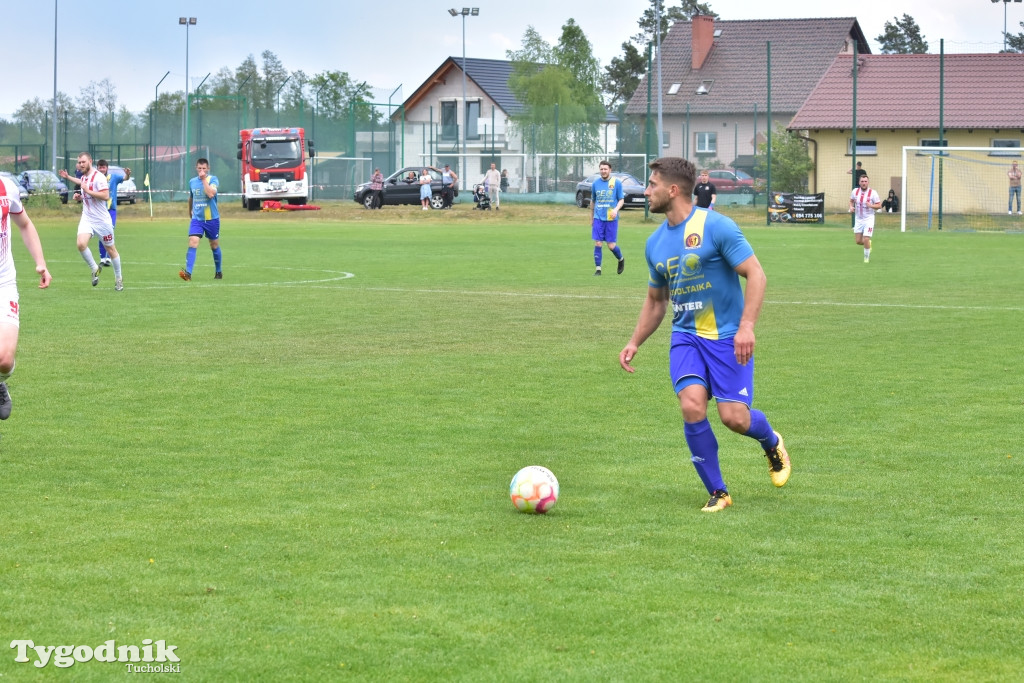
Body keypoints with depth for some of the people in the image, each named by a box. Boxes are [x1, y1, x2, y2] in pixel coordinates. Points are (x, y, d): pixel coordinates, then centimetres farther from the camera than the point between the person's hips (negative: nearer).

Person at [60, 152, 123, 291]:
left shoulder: (98, 177, -15)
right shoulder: (84, 177, 9)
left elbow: (105, 196, -25)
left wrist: (87, 191, -25)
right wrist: (79, 197, 5)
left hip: (101, 220, -6)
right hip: (87, 218, 6)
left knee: (110, 249, 7)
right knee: (81, 243, -20)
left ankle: (118, 279, 23)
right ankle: (94, 268, 2)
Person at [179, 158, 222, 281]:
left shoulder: (213, 179, -8)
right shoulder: (192, 182, 6)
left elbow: (211, 194, -27)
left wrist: (204, 179, -23)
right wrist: (190, 210, 33)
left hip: (212, 219, -2)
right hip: (196, 219, 2)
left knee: (214, 245, 13)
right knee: (192, 243, -16)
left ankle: (218, 271, 33)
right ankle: (188, 272, -26)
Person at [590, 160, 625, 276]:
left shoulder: (616, 182, -1)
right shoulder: (596, 183, 7)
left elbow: (621, 200, 2)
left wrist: (616, 209, -18)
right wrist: (591, 218, 21)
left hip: (611, 219, -2)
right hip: (598, 218, 2)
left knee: (611, 245, -1)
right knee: (597, 244, -5)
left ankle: (621, 259, 28)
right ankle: (598, 269, 3)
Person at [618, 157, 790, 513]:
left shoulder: (716, 226, -12)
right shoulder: (655, 242, 9)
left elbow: (756, 274, -14)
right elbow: (656, 300, 22)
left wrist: (746, 326, -24)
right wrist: (634, 342, 12)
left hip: (728, 337, -5)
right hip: (686, 337, 5)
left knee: (734, 417, -11)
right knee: (692, 406, -17)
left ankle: (772, 443, 27)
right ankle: (718, 493, -3)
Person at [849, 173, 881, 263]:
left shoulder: (873, 193, -11)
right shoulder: (855, 191, -1)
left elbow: (879, 205, -7)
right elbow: (851, 201, 16)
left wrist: (871, 205, -25)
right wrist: (851, 207, -5)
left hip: (869, 219, -4)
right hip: (858, 219, 4)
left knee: (865, 240, -12)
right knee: (858, 241, 3)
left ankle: (866, 257, 11)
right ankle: (868, 244, 36)